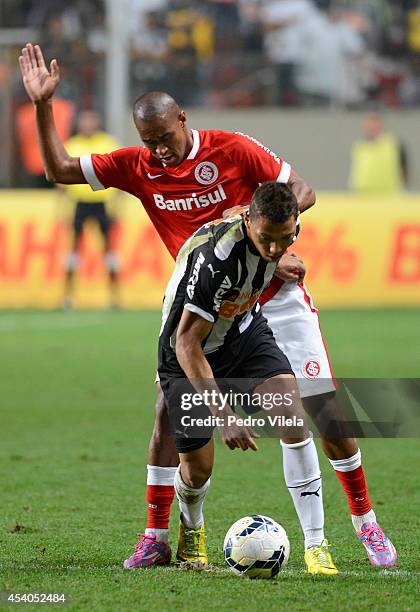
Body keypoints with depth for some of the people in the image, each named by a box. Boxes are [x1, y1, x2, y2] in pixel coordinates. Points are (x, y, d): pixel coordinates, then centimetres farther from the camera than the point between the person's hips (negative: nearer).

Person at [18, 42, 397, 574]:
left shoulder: (231, 149, -13)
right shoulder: (137, 167, -3)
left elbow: (302, 191, -10)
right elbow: (61, 170, 1)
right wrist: (42, 106, -10)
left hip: (275, 298, -3)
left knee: (324, 411, -4)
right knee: (168, 411, -10)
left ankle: (364, 521, 12)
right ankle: (155, 539, -1)